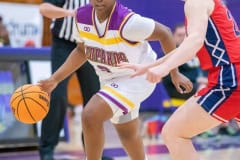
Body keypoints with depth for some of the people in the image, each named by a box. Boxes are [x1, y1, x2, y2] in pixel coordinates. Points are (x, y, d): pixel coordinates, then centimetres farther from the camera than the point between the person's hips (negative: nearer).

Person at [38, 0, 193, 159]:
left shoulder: (128, 22, -32)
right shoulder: (82, 16, -13)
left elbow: (164, 33, -19)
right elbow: (81, 50, 6)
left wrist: (175, 73, -11)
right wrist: (55, 79, 1)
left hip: (138, 77, -7)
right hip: (110, 79, 7)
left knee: (90, 115, -23)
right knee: (127, 133, 24)